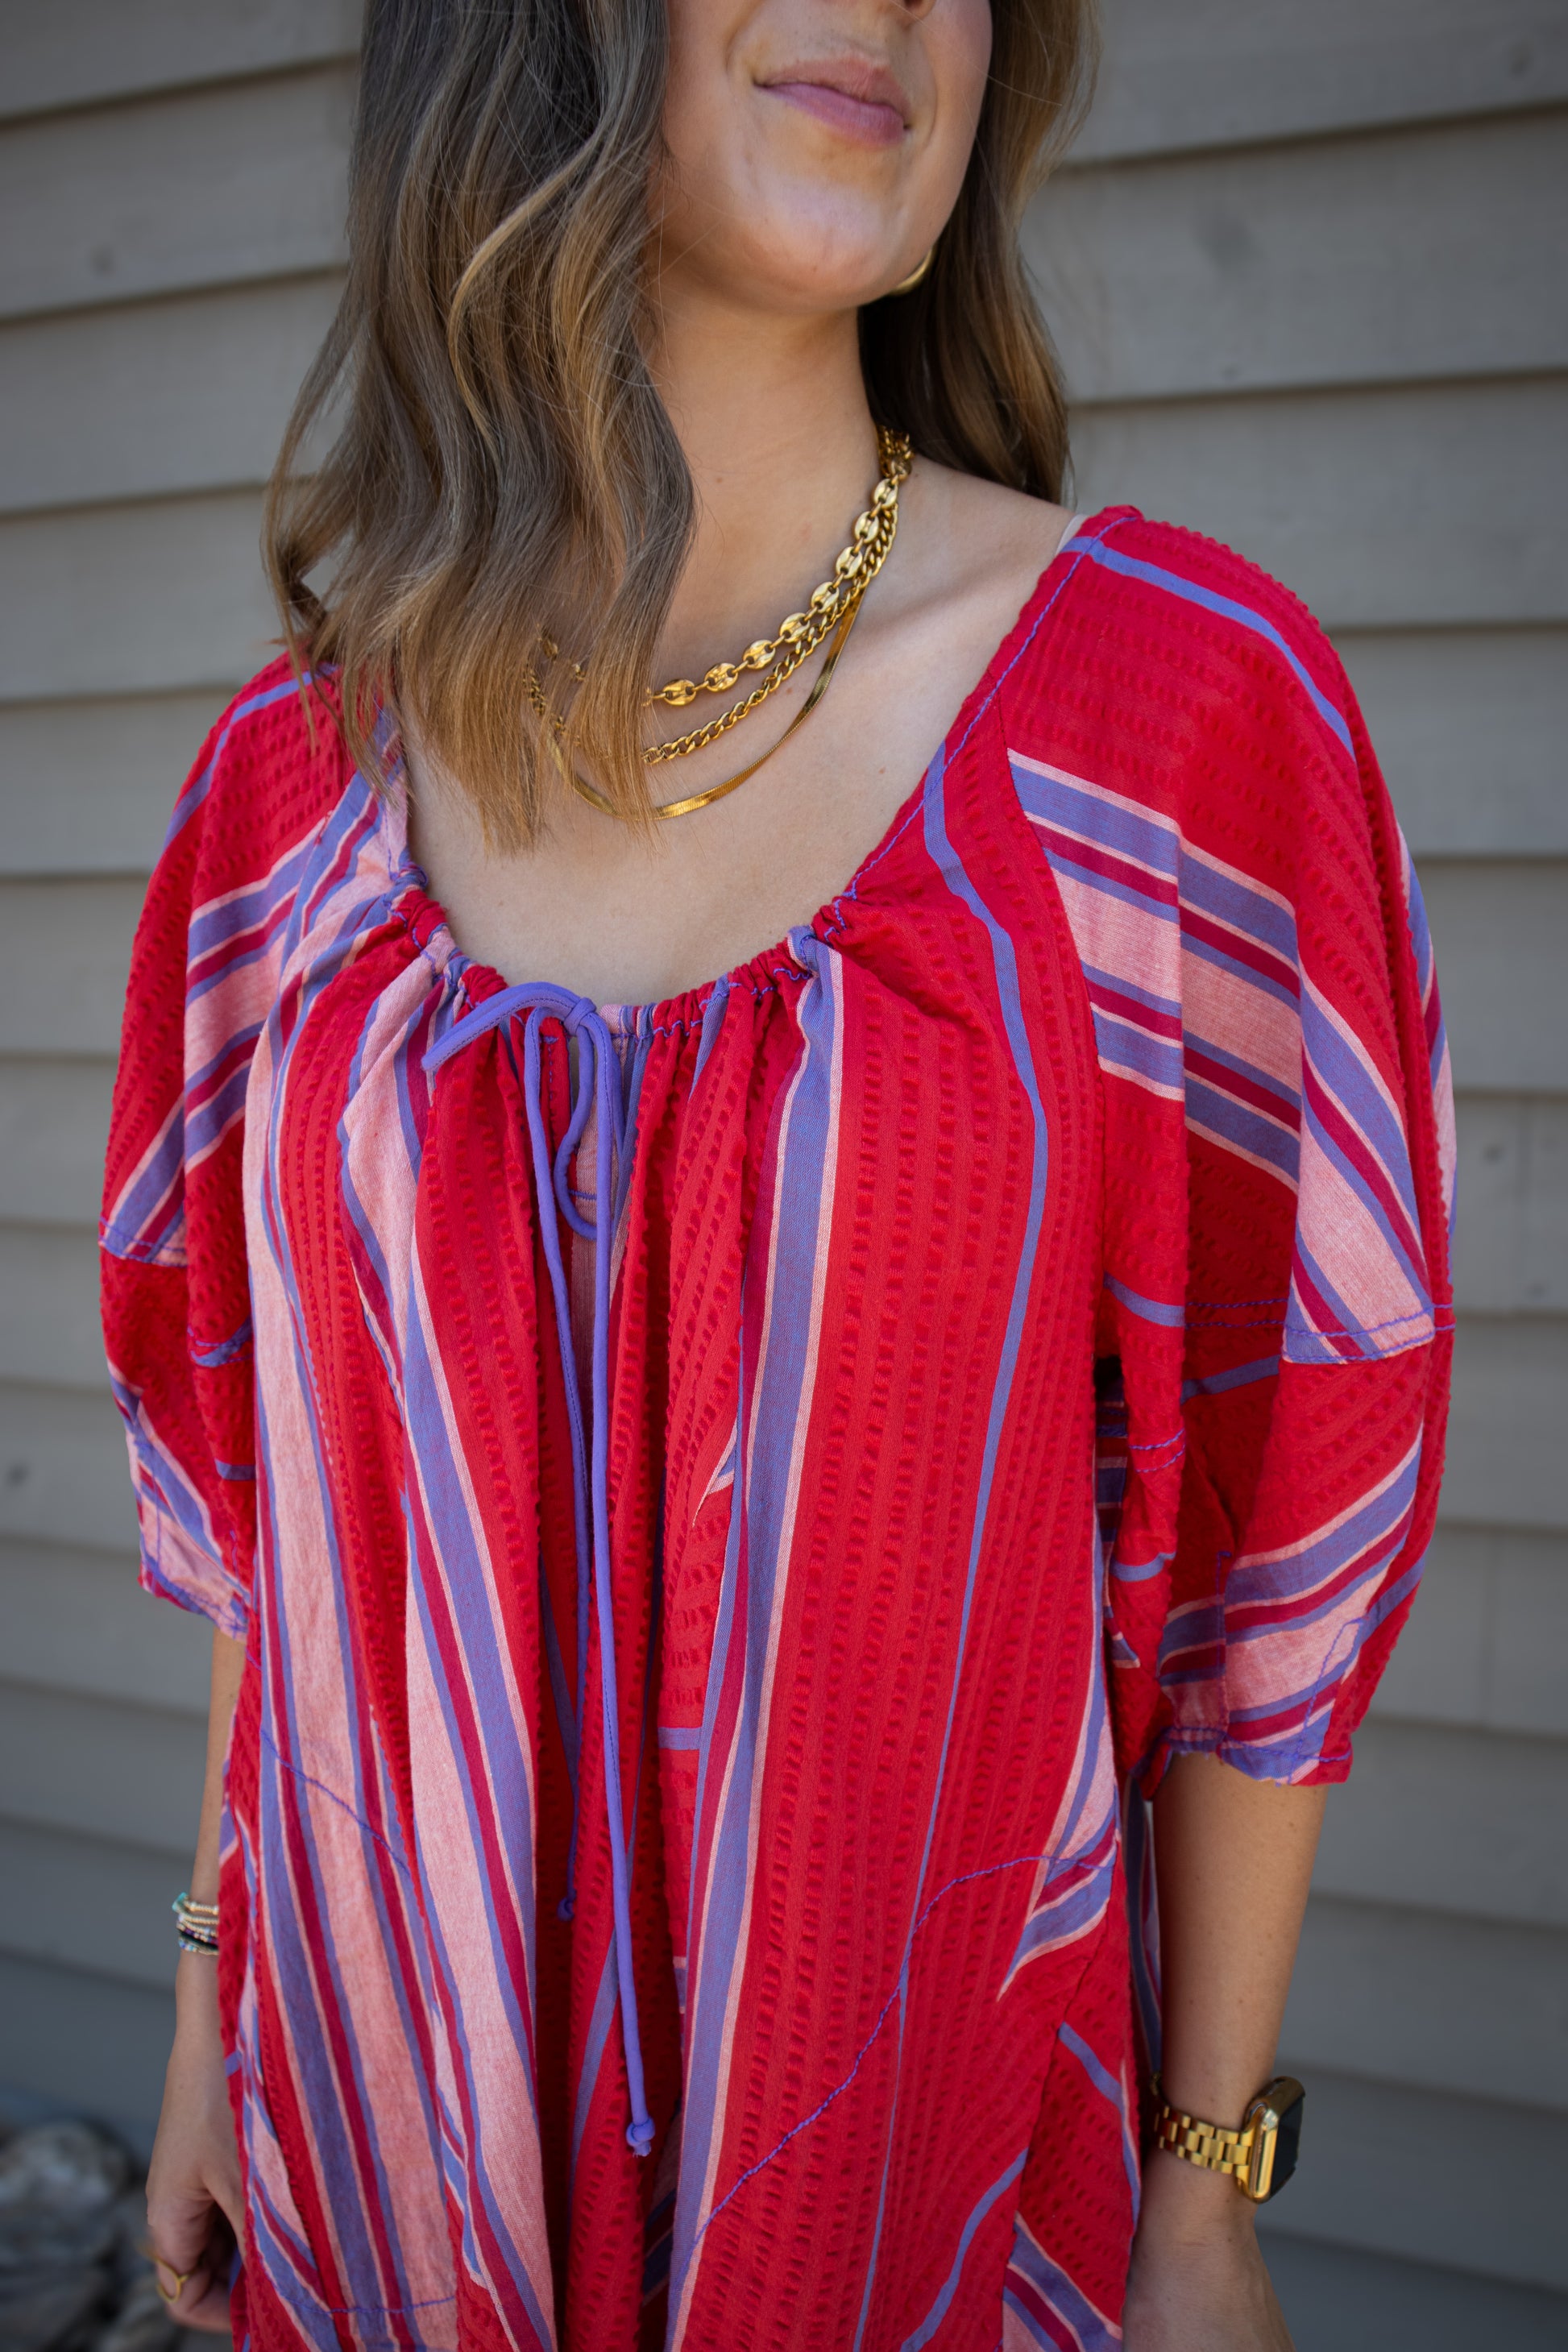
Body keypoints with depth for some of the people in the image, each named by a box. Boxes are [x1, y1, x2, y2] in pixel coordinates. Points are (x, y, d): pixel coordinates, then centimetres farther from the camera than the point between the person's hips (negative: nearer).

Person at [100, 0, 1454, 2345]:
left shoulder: (1181, 699, -14)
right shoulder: (294, 778, -5)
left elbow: (1271, 1516, -9)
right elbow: (269, 1468, 4)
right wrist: (213, 2008, 10)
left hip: (939, 2132, -2)